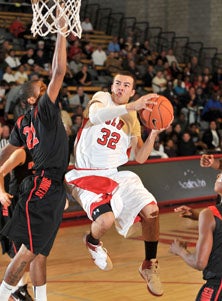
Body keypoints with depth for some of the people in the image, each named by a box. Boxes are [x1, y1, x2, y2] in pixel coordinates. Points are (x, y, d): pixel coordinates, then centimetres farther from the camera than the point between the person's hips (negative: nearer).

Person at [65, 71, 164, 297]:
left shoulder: (132, 120, 12)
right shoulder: (102, 98, -3)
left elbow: (140, 157, 10)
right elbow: (95, 116, -29)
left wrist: (153, 134, -6)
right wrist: (131, 107, -38)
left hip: (115, 174, 5)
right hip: (87, 175, -5)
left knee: (151, 210, -10)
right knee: (106, 219, -27)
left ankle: (149, 265, 11)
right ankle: (93, 242, 11)